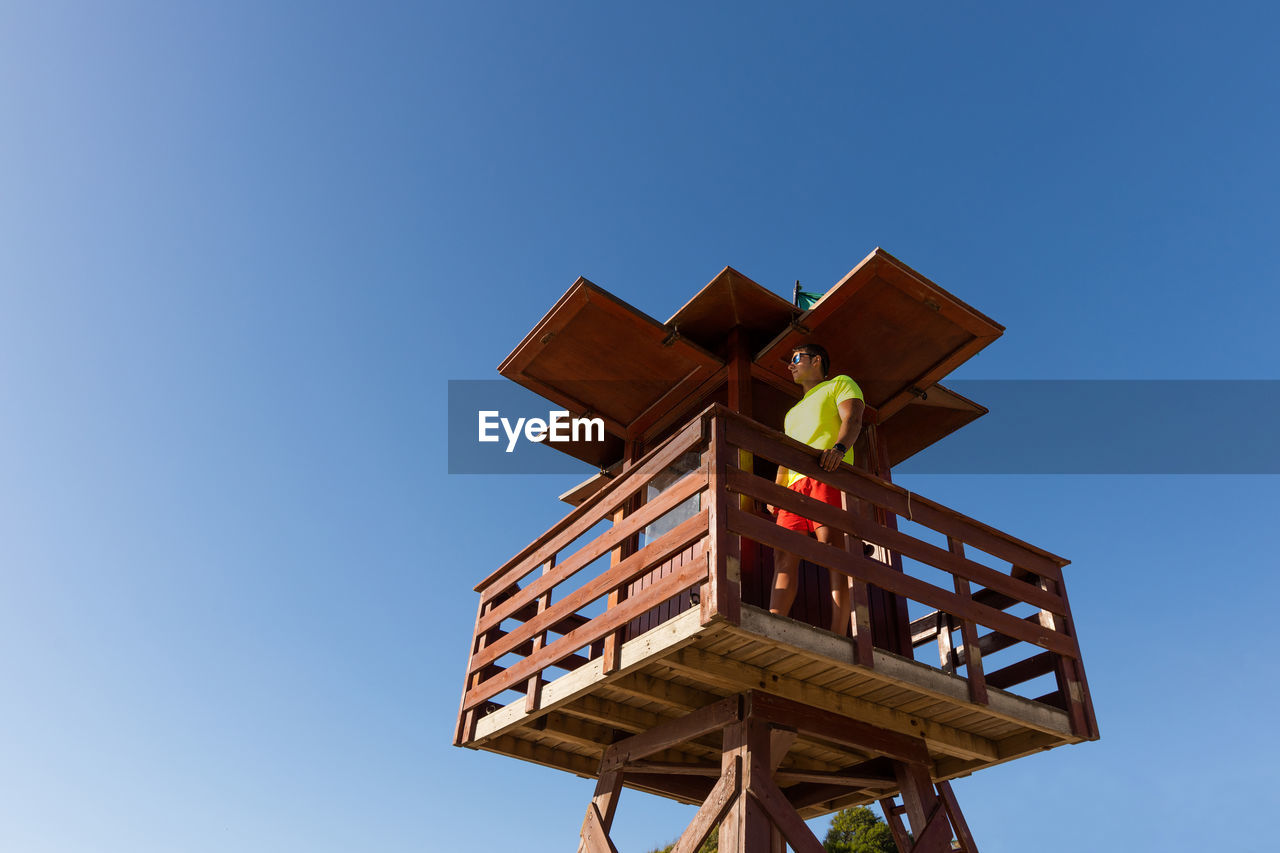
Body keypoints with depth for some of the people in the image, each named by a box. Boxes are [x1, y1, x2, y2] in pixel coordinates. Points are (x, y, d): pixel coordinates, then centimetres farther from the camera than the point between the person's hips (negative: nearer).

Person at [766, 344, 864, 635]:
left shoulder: (840, 384, 18)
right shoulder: (794, 411, 39)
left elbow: (852, 419, -2)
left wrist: (838, 448, -25)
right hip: (795, 483, 7)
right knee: (784, 553, -8)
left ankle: (838, 638, -29)